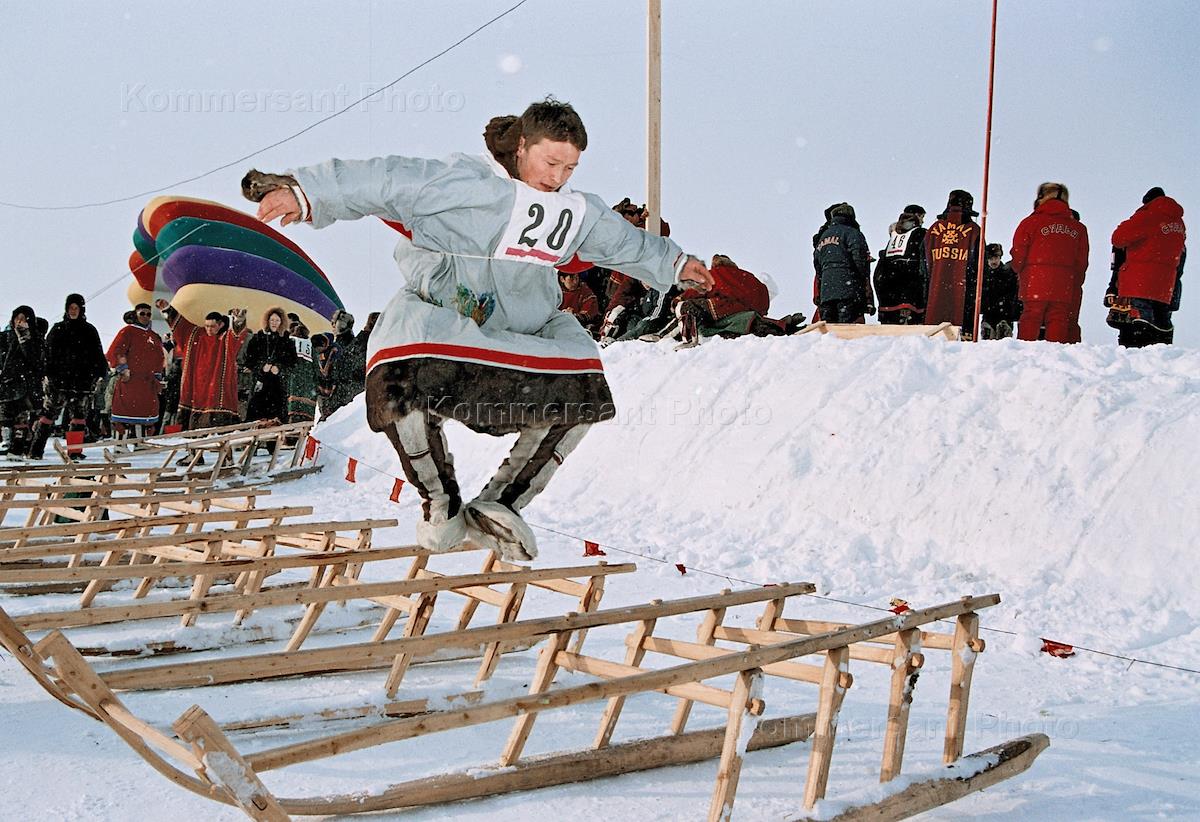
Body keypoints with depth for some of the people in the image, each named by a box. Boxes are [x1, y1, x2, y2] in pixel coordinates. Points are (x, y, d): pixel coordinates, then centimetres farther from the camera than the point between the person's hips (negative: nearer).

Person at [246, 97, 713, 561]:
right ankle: (441, 507, -8)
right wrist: (306, 192, -32)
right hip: (439, 315, -6)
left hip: (525, 328, 6)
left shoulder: (578, 213, 6)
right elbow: (383, 182, -25)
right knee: (402, 382, -35)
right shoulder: (464, 181, -17)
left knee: (584, 383, -12)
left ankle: (498, 506, 0)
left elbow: (624, 241, 25)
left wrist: (674, 264, 36)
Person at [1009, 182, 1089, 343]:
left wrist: (1020, 272, 16)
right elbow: (1081, 262, 10)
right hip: (1065, 291, 2)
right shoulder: (1078, 228, 10)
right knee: (1059, 322, 4)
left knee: (1030, 320, 1)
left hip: (1034, 287, -2)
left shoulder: (1031, 222, 0)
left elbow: (1018, 254, -2)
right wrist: (1075, 285, 21)